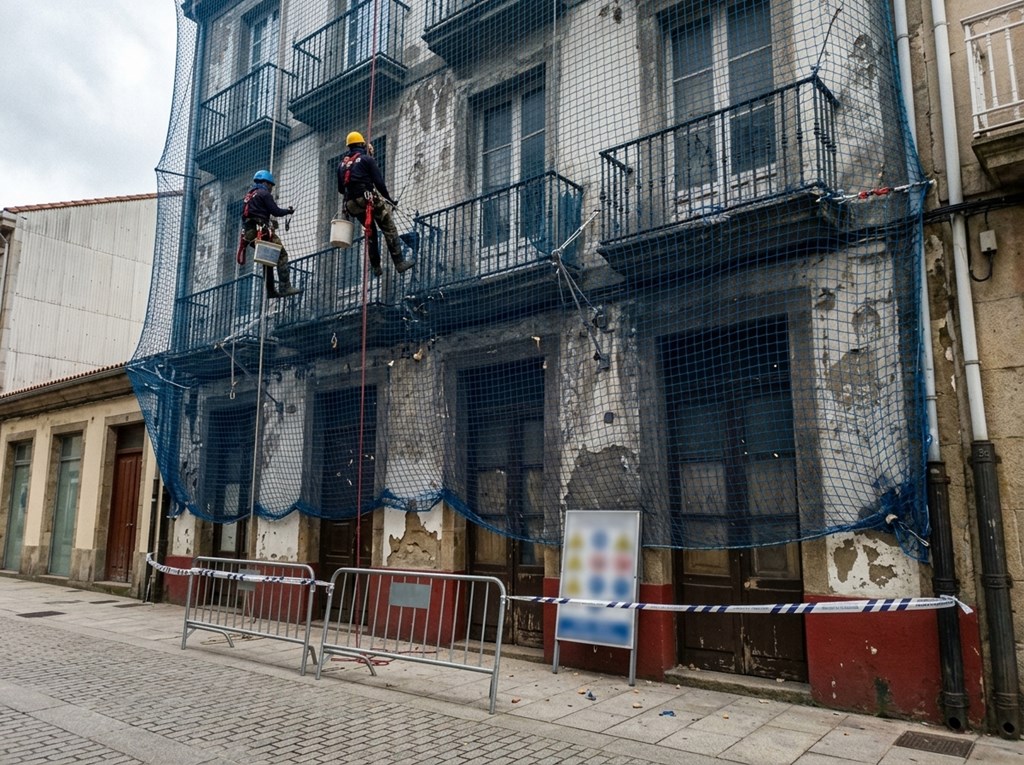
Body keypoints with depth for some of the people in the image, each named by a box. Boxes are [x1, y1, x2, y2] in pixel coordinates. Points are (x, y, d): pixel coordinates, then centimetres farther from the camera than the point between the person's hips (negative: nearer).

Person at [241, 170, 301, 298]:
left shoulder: (247, 197, 26)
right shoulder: (264, 194, 0)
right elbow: (275, 211, -7)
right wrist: (288, 211, 10)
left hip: (249, 233, 9)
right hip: (263, 231, -9)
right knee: (281, 255, -10)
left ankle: (271, 290, 10)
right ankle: (285, 287, -21)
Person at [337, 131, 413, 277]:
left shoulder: (341, 164, 18)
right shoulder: (367, 159, 1)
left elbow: (340, 189, 18)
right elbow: (379, 181, -7)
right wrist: (389, 198, 2)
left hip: (352, 204, 6)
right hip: (369, 198, -6)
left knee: (370, 233, 18)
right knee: (389, 229, -4)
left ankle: (376, 267, 16)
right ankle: (399, 263, -12)